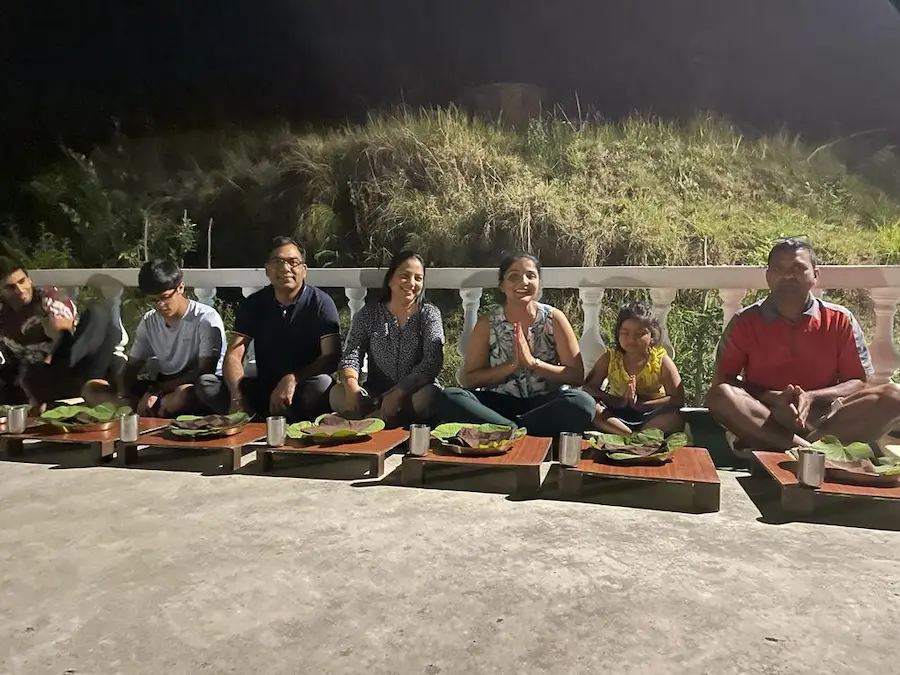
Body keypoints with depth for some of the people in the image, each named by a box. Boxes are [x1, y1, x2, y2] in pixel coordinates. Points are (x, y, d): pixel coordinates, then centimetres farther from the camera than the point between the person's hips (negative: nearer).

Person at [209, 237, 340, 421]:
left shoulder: (321, 302, -6)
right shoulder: (253, 304, 4)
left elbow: (332, 357, -14)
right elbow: (233, 356, -6)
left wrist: (292, 379, -31)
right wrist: (237, 396, -26)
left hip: (304, 392, -3)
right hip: (263, 389, 4)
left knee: (322, 383, -36)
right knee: (207, 382, -16)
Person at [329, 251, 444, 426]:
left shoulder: (430, 314, 2)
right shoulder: (368, 315, 8)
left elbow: (432, 362, -11)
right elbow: (351, 355, -2)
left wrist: (399, 393, -24)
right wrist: (351, 385, -25)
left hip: (415, 394, -2)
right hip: (374, 396, 2)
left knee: (430, 395, -35)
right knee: (337, 393, -25)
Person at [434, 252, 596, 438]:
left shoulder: (554, 319, 0)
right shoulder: (487, 324, 2)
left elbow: (577, 376, -1)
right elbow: (469, 379, 1)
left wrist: (533, 363, -15)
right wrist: (512, 365, -12)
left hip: (545, 404, 0)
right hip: (501, 403, 1)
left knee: (583, 402, -32)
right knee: (450, 398, -25)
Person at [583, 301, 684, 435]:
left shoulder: (661, 360, -7)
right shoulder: (610, 358, -3)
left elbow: (678, 399, -14)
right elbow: (588, 387, -8)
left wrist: (640, 403, -25)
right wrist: (619, 402, -24)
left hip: (650, 416, -1)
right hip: (616, 415, 2)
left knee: (675, 418, -32)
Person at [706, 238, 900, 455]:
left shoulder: (840, 320, 6)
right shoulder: (745, 322, 1)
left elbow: (859, 383, 4)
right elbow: (722, 380, -3)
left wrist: (811, 397, -16)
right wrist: (774, 398, -19)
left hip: (824, 416, 2)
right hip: (763, 420, -2)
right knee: (719, 395, -29)